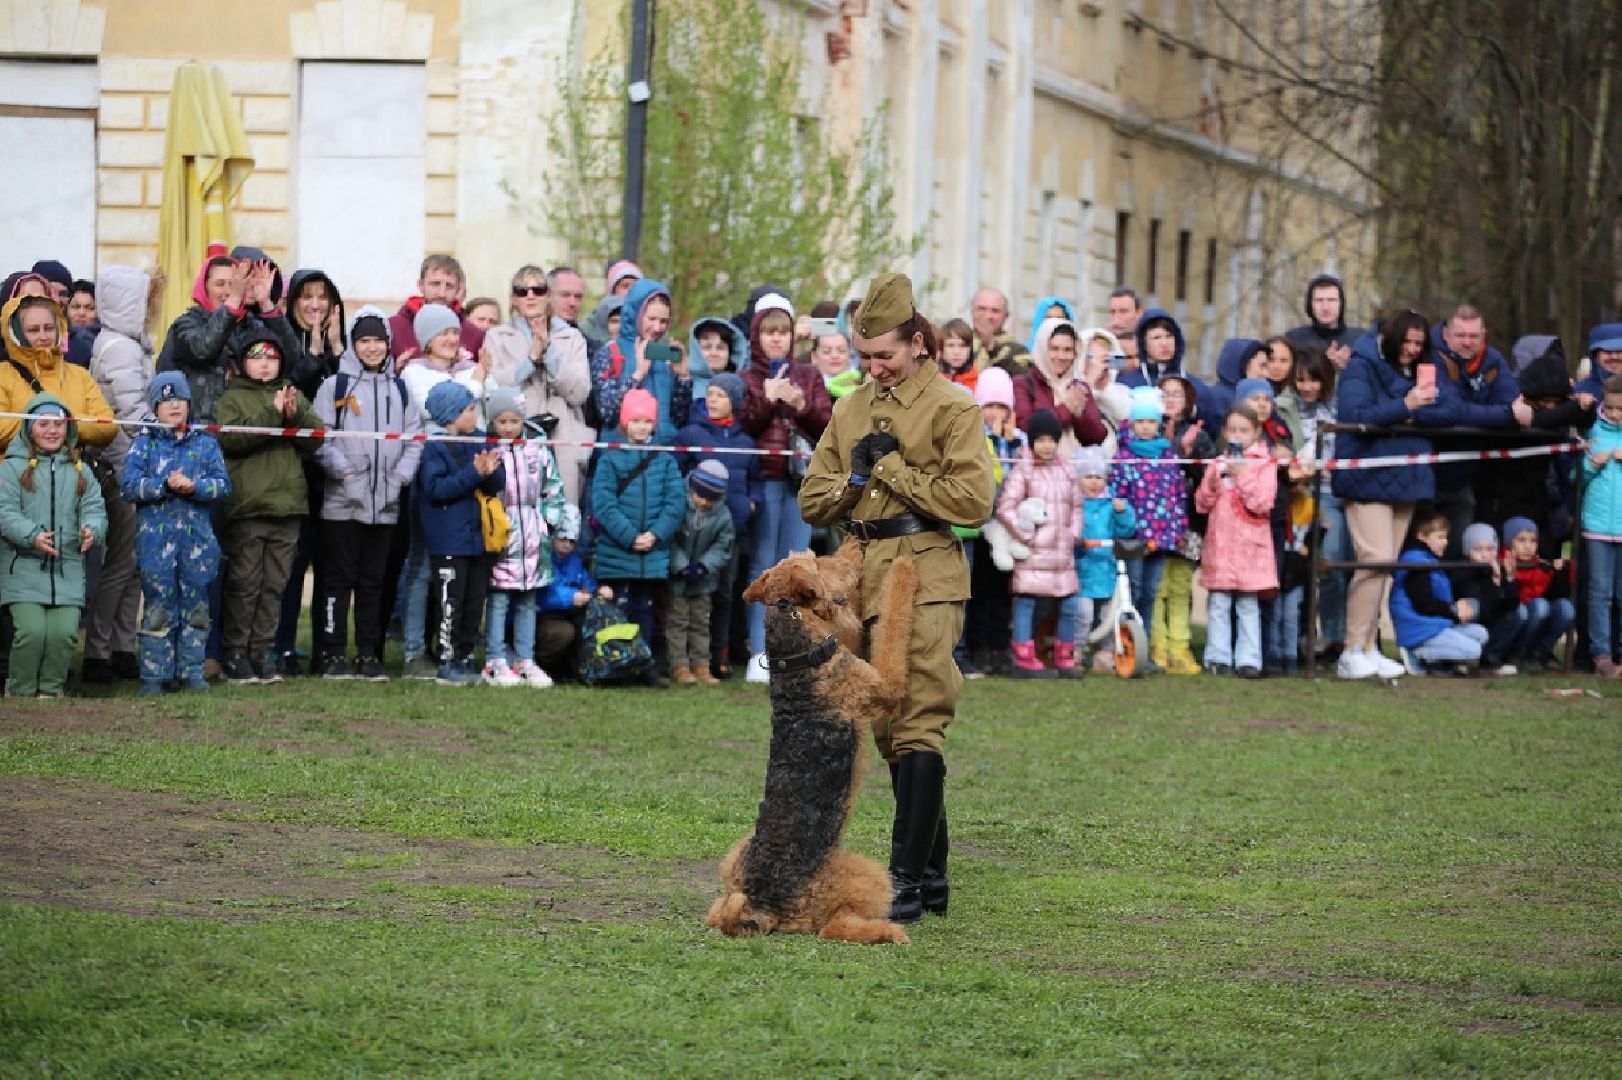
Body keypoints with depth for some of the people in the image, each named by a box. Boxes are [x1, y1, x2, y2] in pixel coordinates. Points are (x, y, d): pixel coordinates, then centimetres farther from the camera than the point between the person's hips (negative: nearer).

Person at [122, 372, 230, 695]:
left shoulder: (205, 443, 11)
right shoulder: (144, 443, 7)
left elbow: (223, 484, 1)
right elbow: (128, 486, -4)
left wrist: (195, 486, -16)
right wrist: (165, 485, -15)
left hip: (197, 535, 2)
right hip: (155, 535, -2)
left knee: (196, 606, 4)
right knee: (158, 608, -3)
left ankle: (192, 671, 12)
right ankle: (154, 674, 1)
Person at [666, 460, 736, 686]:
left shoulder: (722, 515, -5)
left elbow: (722, 547, -2)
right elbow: (669, 540, -15)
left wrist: (704, 566, -17)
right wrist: (681, 566, -22)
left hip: (703, 580, 4)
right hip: (676, 578, -4)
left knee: (701, 623, 11)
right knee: (677, 621, -2)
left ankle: (701, 666, 16)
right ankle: (679, 666, 0)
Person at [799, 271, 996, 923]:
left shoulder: (952, 407, -2)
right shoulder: (850, 410, 17)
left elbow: (974, 501, -13)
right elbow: (812, 501, 16)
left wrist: (893, 469, -10)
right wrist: (855, 480, -5)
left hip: (925, 581, -7)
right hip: (864, 579, 7)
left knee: (918, 728, -13)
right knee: (889, 730, 11)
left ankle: (909, 880, -15)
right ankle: (932, 873, 21)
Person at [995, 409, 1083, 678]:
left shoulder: (1066, 470, 13)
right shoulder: (1023, 470, -6)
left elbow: (1076, 504, 21)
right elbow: (1005, 507, -12)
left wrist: (1074, 534, 8)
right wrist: (1024, 536, -14)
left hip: (1062, 552, 6)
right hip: (1033, 552, -6)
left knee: (1070, 604, 6)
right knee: (1026, 603, -3)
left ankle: (1064, 656, 19)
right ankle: (1025, 659, 2)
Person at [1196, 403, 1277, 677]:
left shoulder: (1264, 464, 1)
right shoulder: (1217, 464, 12)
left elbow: (1263, 503, -10)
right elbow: (1202, 504, 10)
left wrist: (1242, 477, -15)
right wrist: (1211, 487, -9)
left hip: (1249, 546, -3)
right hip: (1219, 546, 3)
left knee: (1248, 605, 0)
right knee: (1219, 603, 3)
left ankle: (1248, 660, 1)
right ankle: (1219, 657, 8)